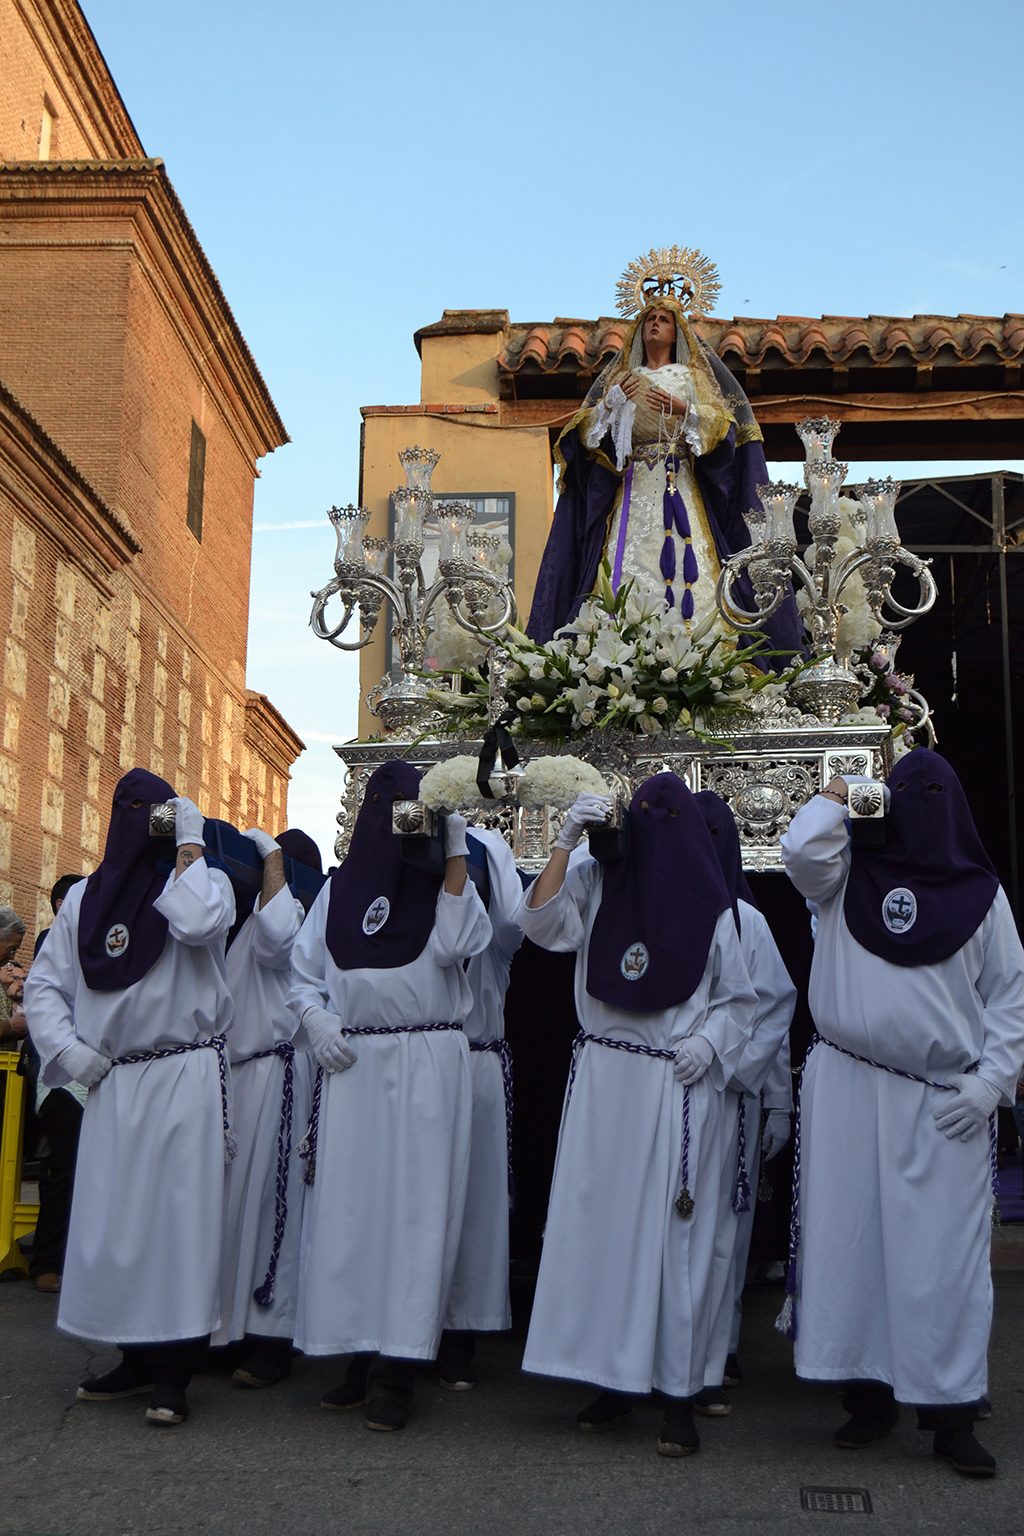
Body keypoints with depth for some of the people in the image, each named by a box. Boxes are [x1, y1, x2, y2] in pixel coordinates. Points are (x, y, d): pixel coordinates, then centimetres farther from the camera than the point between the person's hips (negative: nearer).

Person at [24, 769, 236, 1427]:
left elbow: (199, 923, -24)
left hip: (185, 1077, -5)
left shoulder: (202, 883, 1)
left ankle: (174, 1371, 3)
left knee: (179, 1215, -4)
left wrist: (190, 844, -12)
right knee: (110, 1217, 8)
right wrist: (67, 1048, 0)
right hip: (111, 1082, 5)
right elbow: (44, 984, 15)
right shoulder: (84, 898, 13)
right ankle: (136, 1358, 21)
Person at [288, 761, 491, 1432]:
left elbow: (455, 944, -12)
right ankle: (362, 1355, 13)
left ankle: (399, 1369, 0)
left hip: (429, 1065, -2)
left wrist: (456, 853, -12)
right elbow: (305, 975, 16)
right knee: (349, 1204, 2)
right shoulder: (338, 890, 16)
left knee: (416, 1206, -5)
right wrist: (317, 1018, -4)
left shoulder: (445, 881, 9)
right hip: (353, 1067, 3)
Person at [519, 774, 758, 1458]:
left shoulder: (712, 911, 8)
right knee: (600, 1221, 2)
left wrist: (710, 1040, -8)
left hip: (680, 1087, -1)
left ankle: (679, 1394, 7)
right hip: (604, 1080, 1)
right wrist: (566, 841, -12)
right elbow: (540, 921, -8)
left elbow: (740, 1000, 10)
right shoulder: (598, 885, 8)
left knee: (676, 1233, -1)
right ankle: (615, 1380, 14)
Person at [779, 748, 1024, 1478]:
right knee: (851, 1239, 4)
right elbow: (802, 849, -12)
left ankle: (951, 1413, 7)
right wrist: (839, 792, 2)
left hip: (944, 1103, 0)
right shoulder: (850, 876, 9)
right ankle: (869, 1393, 16)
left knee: (945, 1252, -1)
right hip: (849, 1089, 1)